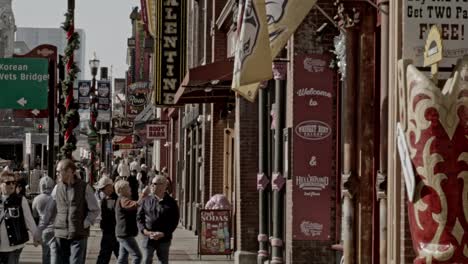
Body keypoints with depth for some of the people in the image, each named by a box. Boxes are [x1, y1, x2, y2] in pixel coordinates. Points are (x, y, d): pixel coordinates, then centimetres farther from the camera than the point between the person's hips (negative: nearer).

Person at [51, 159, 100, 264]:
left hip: (78, 235, -3)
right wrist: (53, 225, 9)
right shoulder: (57, 187, 9)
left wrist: (85, 224, -8)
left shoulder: (84, 187, -2)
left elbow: (95, 210, 2)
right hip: (59, 235, 3)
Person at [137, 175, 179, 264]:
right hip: (148, 238, 1)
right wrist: (144, 230, -10)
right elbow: (139, 217, 6)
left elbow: (174, 221, -4)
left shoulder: (171, 203, -3)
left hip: (164, 239, -1)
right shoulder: (146, 200, 4)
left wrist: (163, 234, -15)